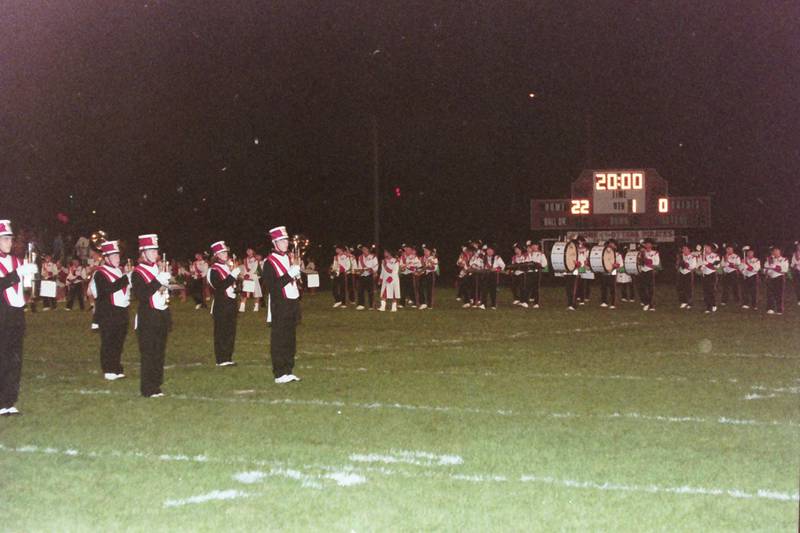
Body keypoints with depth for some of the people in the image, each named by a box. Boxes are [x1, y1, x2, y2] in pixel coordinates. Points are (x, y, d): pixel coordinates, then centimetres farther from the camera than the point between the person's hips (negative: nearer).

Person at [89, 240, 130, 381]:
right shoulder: (100, 273, -10)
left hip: (121, 311, 8)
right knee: (108, 343, -3)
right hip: (107, 315, -8)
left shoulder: (119, 271, 16)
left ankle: (117, 369, 19)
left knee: (118, 342, 12)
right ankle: (109, 371, 3)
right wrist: (125, 280, -27)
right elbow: (107, 289, -25)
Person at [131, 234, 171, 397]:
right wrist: (158, 281, -25)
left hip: (162, 316, 7)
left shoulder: (160, 269, 15)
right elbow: (141, 295, -22)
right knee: (149, 354, -7)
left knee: (159, 353, 9)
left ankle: (156, 384, 17)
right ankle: (148, 390, -4)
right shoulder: (138, 273, -9)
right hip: (147, 320, -7)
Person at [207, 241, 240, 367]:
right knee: (221, 333, -4)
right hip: (221, 305, -8)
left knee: (230, 332, 10)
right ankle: (221, 360, 0)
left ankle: (228, 358, 16)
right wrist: (232, 275, -24)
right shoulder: (214, 270, -10)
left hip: (231, 303, 8)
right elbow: (220, 287, -23)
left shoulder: (228, 267, 15)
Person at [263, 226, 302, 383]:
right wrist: (289, 275, -23)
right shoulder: (269, 262, -10)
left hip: (292, 305, 8)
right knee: (279, 341, -4)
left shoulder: (289, 258, 15)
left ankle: (288, 371, 15)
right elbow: (272, 287, -18)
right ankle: (280, 375, -2)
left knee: (290, 340, 10)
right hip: (279, 307, -7)